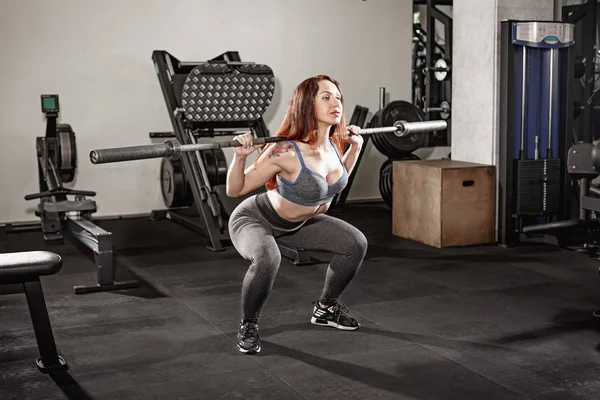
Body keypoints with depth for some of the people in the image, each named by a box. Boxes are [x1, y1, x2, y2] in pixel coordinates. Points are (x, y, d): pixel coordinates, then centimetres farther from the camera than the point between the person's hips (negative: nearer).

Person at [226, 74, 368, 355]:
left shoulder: (335, 144, -12)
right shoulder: (286, 152, -33)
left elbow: (338, 178, 13)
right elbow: (234, 190, -24)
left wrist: (356, 145, 4)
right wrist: (240, 156, -39)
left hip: (298, 223, 7)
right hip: (254, 219, -7)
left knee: (355, 243, -2)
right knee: (267, 260, -38)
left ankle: (326, 309, 20)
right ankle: (248, 326, -10)